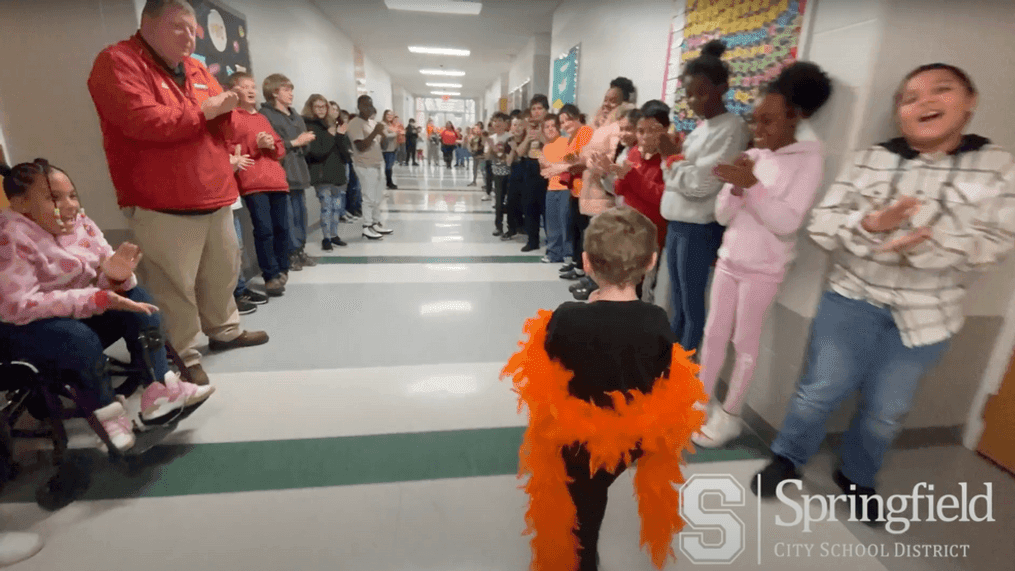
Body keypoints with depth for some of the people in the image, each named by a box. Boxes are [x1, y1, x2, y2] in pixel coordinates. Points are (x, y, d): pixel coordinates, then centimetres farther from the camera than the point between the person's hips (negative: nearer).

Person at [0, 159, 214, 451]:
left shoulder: (80, 223, -4)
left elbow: (103, 281, -3)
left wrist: (115, 275, -29)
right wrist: (96, 300, -35)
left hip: (79, 315, 7)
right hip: (24, 328, -6)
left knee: (137, 296, -14)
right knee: (81, 339, -34)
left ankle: (159, 391, -18)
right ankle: (107, 413, -9)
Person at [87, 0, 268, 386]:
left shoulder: (196, 69, 17)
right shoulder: (118, 62, -6)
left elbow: (222, 127, 19)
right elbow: (143, 121, -21)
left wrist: (224, 110, -6)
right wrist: (203, 111, -11)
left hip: (214, 196, 8)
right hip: (161, 204, -7)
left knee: (223, 272, 16)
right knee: (175, 285, -4)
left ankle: (224, 331, 34)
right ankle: (183, 357, 8)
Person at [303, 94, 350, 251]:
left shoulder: (329, 125, 18)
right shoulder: (308, 126, -5)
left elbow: (343, 149, 19)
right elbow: (316, 151, -15)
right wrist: (330, 136, -10)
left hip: (337, 173, 7)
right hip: (322, 174, -7)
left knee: (337, 206, 9)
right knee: (326, 206, -10)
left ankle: (333, 235, 20)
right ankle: (326, 238, 0)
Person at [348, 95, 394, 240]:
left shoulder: (373, 122, 14)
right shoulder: (354, 124, -12)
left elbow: (381, 143, 20)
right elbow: (361, 147, -21)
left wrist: (382, 133, 1)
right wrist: (375, 132, -22)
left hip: (377, 164, 8)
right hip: (366, 166, -8)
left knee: (378, 196, 12)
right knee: (370, 197, -7)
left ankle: (376, 223, 22)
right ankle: (367, 228, 1)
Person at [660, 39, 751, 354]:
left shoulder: (731, 129, -12)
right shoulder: (701, 127, 14)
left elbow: (700, 184, -18)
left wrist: (671, 159, -7)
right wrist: (673, 158, -4)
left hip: (699, 229, -8)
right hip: (677, 223, 8)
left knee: (692, 300, 2)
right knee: (677, 298, 17)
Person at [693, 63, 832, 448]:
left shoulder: (808, 159, -8)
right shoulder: (751, 156, 6)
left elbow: (787, 222, -19)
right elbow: (722, 216, 4)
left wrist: (753, 185, -25)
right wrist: (736, 187, -14)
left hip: (763, 269, -5)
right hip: (729, 260, 5)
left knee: (745, 342, 4)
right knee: (713, 333, 10)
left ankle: (729, 416, 18)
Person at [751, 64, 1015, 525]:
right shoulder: (870, 160, -1)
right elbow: (821, 224, -7)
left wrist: (921, 244, -25)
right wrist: (871, 224, -25)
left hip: (925, 314, 1)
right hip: (852, 297, -1)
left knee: (886, 410, 13)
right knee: (820, 389, 3)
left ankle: (857, 478, 37)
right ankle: (787, 457, 26)